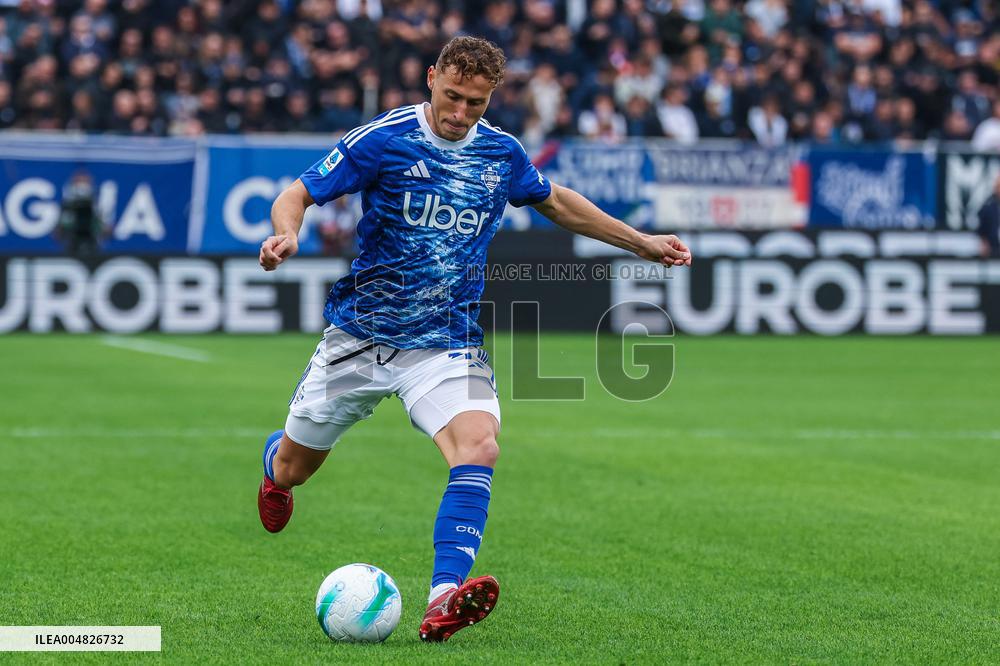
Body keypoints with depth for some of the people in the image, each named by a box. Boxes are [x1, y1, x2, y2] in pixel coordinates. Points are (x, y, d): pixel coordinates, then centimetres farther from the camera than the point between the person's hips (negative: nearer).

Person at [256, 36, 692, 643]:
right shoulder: (383, 139, -11)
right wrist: (287, 233, -32)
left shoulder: (502, 154, 1)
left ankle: (445, 598, -36)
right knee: (294, 467, 12)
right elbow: (298, 194, -9)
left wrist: (642, 243, 22)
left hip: (448, 341, 1)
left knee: (478, 446, -27)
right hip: (361, 335, -1)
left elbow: (557, 202, 22)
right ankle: (275, 465, 52)